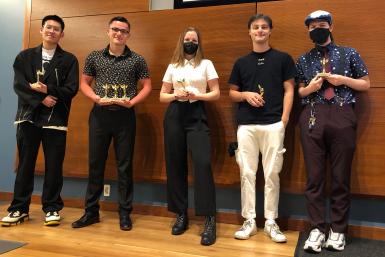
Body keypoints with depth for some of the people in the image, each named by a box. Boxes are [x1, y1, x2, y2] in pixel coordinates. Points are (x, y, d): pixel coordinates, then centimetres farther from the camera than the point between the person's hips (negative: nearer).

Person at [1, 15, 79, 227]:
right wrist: (42, 99, -13)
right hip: (28, 117, 2)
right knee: (25, 164, 7)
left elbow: (71, 90, -5)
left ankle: (52, 208, 15)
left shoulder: (69, 60, 6)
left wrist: (47, 89, -15)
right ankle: (19, 208, 17)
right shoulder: (25, 56, 11)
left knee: (53, 166, 3)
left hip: (56, 119, -1)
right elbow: (18, 85, -1)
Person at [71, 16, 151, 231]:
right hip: (99, 115, 2)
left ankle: (125, 213, 15)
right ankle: (92, 211, 20)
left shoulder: (137, 60, 2)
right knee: (95, 163, 7)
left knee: (125, 165, 3)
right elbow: (84, 83, 10)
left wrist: (131, 102, -12)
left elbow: (147, 86, 4)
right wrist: (97, 99, -9)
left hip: (125, 117, -1)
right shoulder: (94, 57, 7)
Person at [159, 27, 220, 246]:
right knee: (176, 165, 4)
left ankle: (210, 220, -9)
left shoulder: (206, 64, 7)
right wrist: (175, 95, -7)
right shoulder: (173, 66, 13)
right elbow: (162, 96, 13)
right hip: (174, 115, 3)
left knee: (203, 164, -15)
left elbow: (216, 94, 3)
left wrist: (197, 95, -13)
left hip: (197, 115, -3)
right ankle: (181, 215, 17)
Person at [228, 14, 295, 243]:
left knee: (272, 173, 2)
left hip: (273, 124, -2)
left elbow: (289, 90, 4)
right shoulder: (241, 62, 14)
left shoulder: (283, 59, 7)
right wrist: (246, 95, -6)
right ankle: (249, 221, 14)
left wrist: (284, 119, -7)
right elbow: (232, 93, 16)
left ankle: (271, 222, 14)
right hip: (246, 125, 2)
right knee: (247, 173, 3)